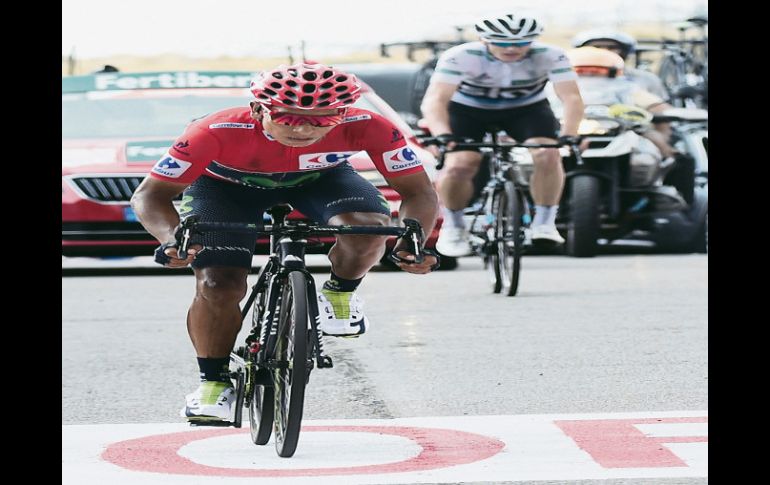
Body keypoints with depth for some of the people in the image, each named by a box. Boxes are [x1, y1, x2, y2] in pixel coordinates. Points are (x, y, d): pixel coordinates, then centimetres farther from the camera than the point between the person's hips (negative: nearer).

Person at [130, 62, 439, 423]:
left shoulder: (367, 127, -34)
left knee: (367, 230, -28)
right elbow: (150, 194, -33)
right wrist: (172, 239, -53)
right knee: (217, 287, -17)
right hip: (225, 185, -1)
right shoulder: (219, 131, -39)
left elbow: (419, 193, -26)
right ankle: (213, 380, 9)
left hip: (319, 178, 1)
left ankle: (341, 294, 4)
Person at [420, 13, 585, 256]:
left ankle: (544, 224, -7)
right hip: (468, 111, -1)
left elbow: (572, 98, -34)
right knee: (458, 166, -22)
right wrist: (442, 135, -58)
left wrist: (569, 135, -52)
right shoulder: (460, 57, -33)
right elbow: (435, 99, -40)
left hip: (527, 110, 1)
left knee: (548, 154, -25)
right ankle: (453, 226, 5)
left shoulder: (550, 57, -28)